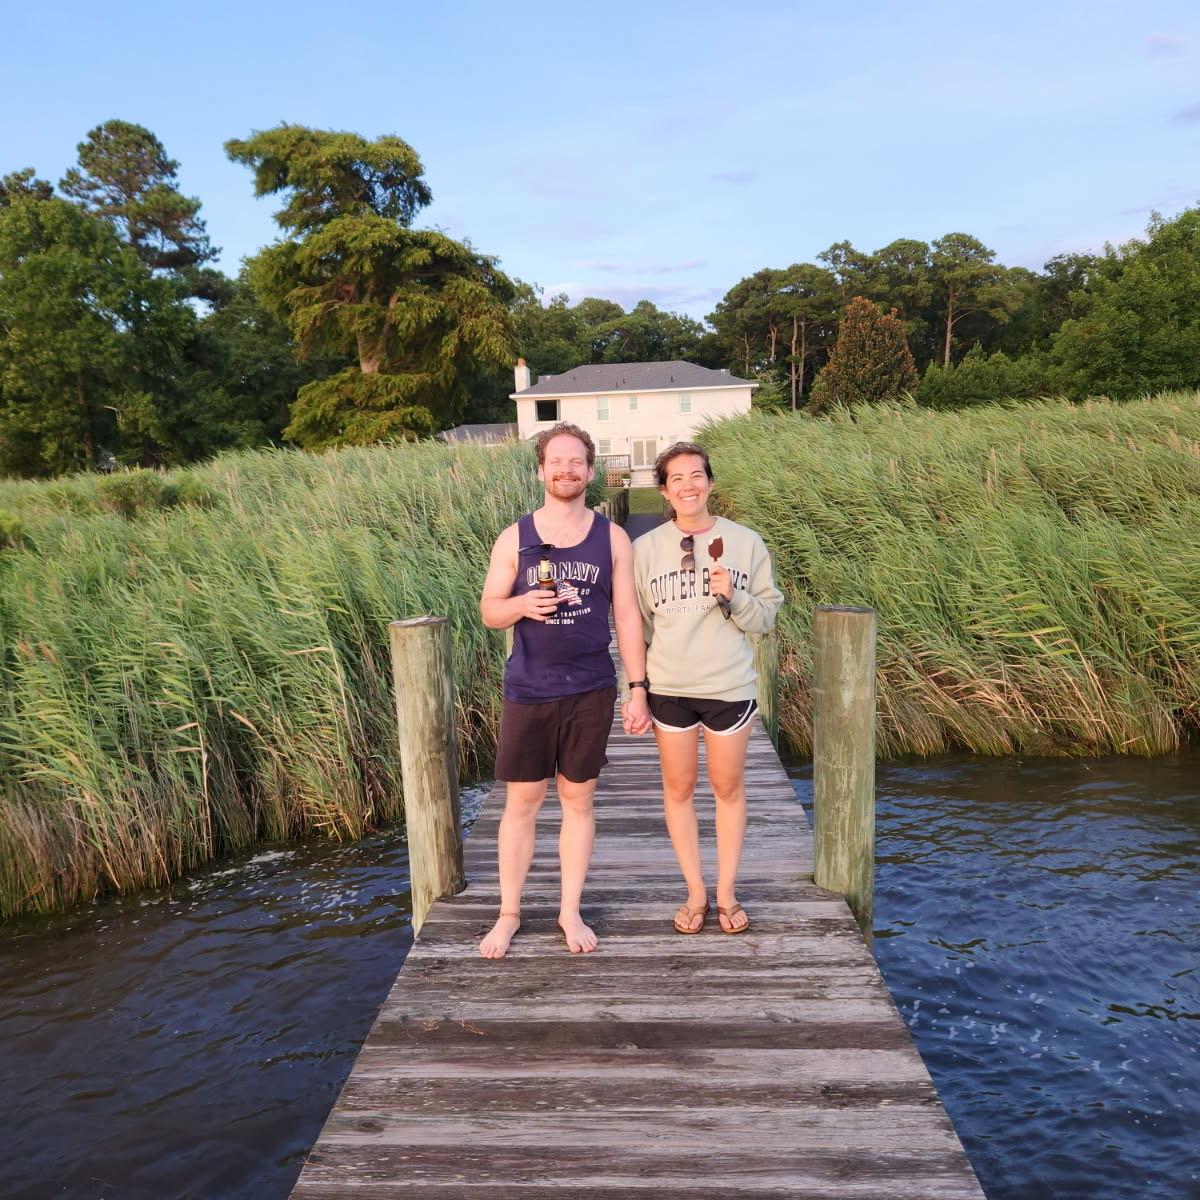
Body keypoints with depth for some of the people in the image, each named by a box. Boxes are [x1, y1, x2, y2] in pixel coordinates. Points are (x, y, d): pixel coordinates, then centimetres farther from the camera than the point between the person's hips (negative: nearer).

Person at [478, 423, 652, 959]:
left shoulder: (612, 538, 2)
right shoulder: (515, 538, 1)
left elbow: (627, 617, 4)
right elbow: (489, 611, 4)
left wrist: (638, 688, 0)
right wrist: (522, 603, -18)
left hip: (590, 692, 1)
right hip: (528, 692, 0)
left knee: (578, 799, 10)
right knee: (521, 801, 6)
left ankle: (570, 911, 26)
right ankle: (509, 913, 23)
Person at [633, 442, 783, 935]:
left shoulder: (745, 542, -2)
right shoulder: (646, 548, -1)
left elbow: (765, 618, 1)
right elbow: (636, 624, 5)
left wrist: (732, 599, -19)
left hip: (730, 687, 0)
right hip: (669, 688, 1)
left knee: (729, 788, 11)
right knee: (678, 789, 10)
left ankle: (727, 890, 28)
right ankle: (695, 891, 27)